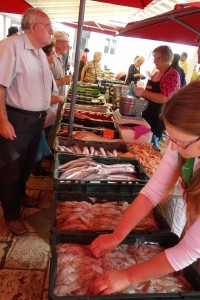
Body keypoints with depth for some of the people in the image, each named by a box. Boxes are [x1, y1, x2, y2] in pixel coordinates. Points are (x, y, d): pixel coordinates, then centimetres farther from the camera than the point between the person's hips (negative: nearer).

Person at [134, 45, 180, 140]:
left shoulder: (172, 75, -16)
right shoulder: (157, 74, 12)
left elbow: (165, 98, -26)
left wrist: (143, 92, -28)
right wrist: (140, 91, 7)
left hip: (158, 118, -9)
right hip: (147, 114, 9)